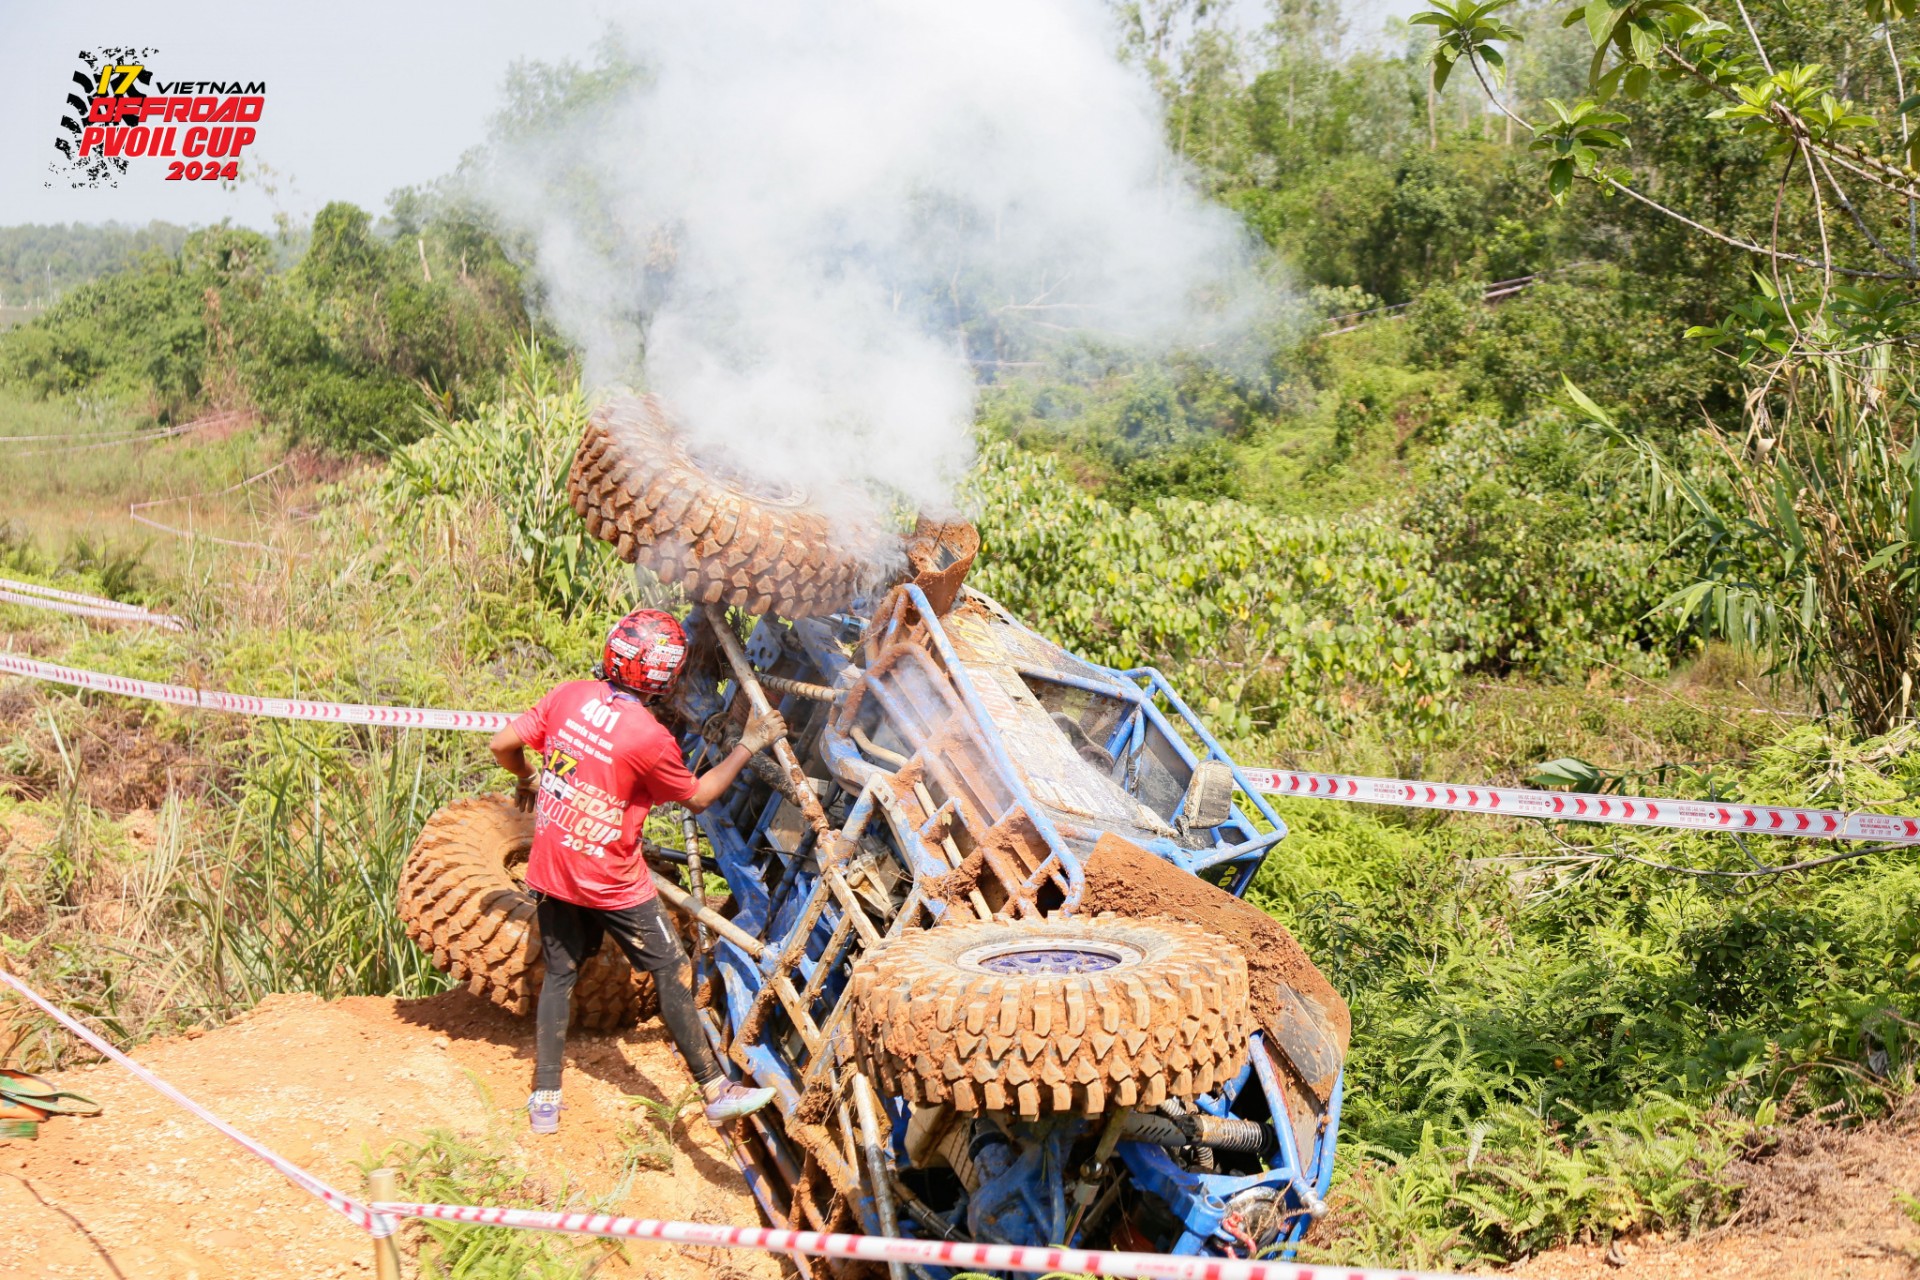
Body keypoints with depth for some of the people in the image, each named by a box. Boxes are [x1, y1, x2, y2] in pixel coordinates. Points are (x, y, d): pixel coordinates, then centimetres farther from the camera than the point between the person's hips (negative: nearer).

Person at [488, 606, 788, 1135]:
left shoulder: (567, 696, -6)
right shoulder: (650, 738, -21)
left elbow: (502, 744, 0)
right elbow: (698, 796, -6)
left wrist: (526, 779, 20)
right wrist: (749, 744, 1)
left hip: (549, 869, 6)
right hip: (610, 881, -5)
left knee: (559, 974, 17)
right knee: (671, 973, 5)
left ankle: (545, 1100, 18)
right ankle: (715, 1090, 10)